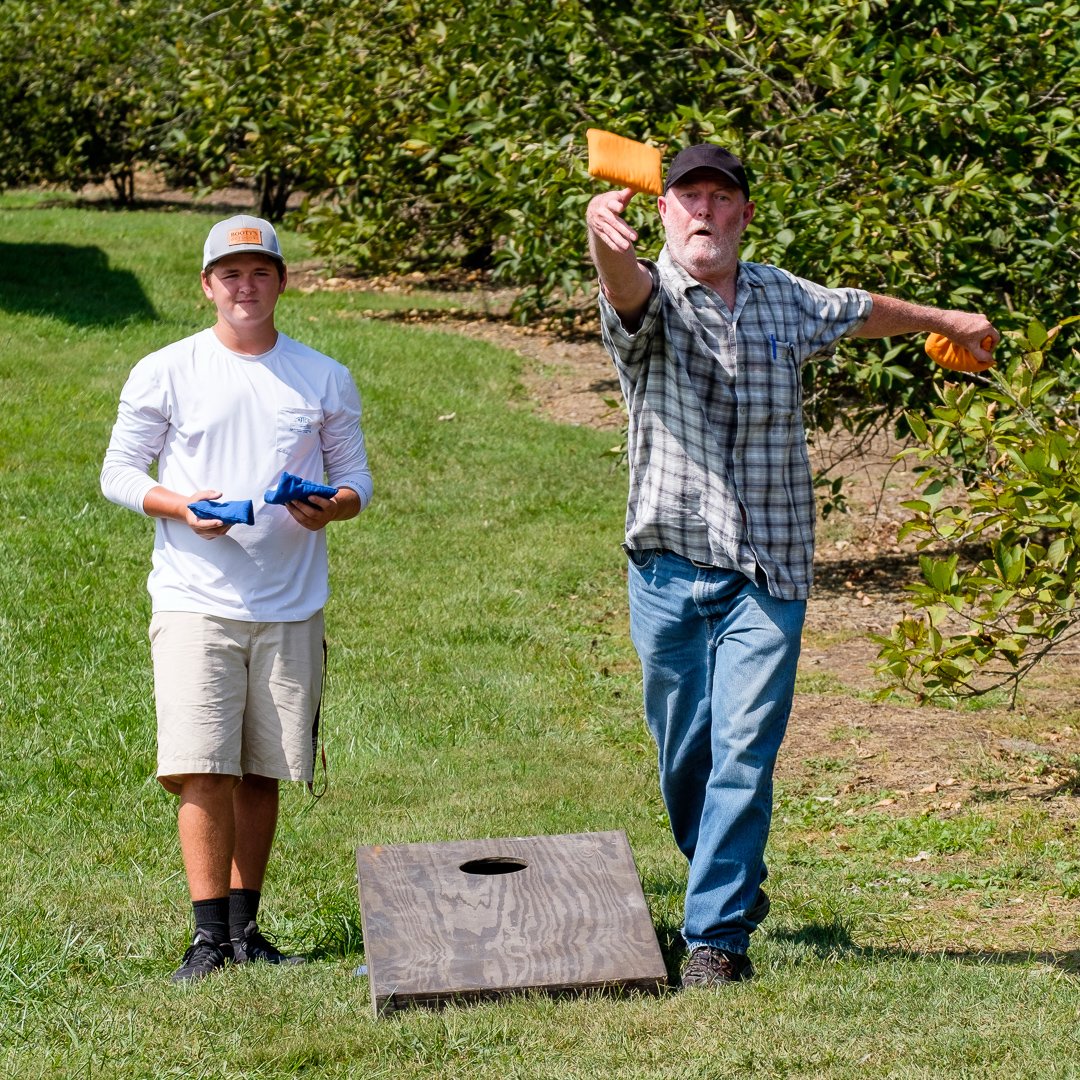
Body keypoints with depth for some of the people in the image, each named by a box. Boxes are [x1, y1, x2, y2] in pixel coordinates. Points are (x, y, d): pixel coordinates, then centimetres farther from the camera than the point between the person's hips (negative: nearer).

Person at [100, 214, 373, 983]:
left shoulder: (325, 380, 10)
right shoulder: (164, 373, 3)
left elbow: (356, 478, 13)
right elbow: (119, 472, 6)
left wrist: (332, 507, -10)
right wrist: (181, 506, -14)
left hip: (291, 605, 2)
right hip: (195, 598, -2)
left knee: (262, 773, 6)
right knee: (202, 769, -11)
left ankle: (246, 927, 15)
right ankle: (209, 934, -7)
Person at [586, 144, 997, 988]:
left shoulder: (786, 300, 9)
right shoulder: (650, 302, -5)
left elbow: (859, 312, 31)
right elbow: (628, 286, -31)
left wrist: (942, 319, 47)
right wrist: (605, 237, -55)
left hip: (768, 574, 1)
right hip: (670, 569, -1)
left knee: (744, 753, -9)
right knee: (685, 754, 8)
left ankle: (718, 935, -6)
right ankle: (734, 883, 33)